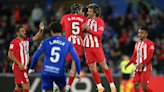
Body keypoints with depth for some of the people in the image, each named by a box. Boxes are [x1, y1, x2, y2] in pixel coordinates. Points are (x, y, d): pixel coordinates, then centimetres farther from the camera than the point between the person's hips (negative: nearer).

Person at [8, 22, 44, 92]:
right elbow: (10, 55, -15)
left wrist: (41, 30, -10)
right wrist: (19, 64, -21)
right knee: (26, 86, -14)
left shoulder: (26, 40, 12)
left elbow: (36, 37, 9)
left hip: (24, 67, 9)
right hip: (18, 67, -9)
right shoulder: (14, 42, -11)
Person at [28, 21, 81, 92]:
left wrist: (31, 68, 17)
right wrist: (78, 73, 10)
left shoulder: (46, 42, 2)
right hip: (59, 73, 1)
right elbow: (76, 58, 1)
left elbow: (35, 56, 3)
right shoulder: (68, 43, 4)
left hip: (47, 71, -1)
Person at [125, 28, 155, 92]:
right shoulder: (137, 44, 19)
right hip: (138, 67, 7)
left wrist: (142, 64, -27)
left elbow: (150, 56, -15)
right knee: (136, 86, -3)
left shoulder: (150, 43, -5)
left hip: (145, 67, -7)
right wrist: (128, 64, 8)